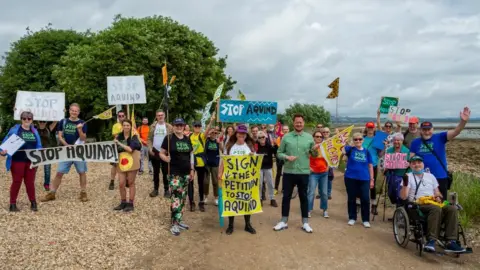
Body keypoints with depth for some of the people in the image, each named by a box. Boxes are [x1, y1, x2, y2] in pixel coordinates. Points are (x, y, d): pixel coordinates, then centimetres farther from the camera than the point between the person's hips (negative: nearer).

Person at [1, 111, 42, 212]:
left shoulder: (34, 131, 11)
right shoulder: (15, 129, -2)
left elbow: (38, 146, 12)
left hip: (31, 161, 3)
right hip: (17, 161, -3)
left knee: (30, 182, 10)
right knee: (16, 181, 3)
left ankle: (33, 203, 19)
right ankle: (13, 204, 14)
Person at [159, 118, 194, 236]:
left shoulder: (187, 139, 10)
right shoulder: (169, 138, -5)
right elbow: (161, 153, -3)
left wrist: (192, 169, 11)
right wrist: (166, 159, -23)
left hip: (186, 173, 6)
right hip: (174, 173, -6)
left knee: (182, 198, 12)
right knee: (175, 198, -9)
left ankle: (179, 220, 24)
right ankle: (174, 224, -2)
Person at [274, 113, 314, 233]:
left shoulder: (309, 137, 3)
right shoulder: (286, 137, 0)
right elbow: (279, 153, 2)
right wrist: (287, 157, -17)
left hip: (304, 172, 0)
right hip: (289, 172, 0)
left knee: (303, 197, 10)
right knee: (286, 196, 8)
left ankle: (305, 223, 21)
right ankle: (284, 221, 21)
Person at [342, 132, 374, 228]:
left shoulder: (367, 151, 5)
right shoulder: (350, 149, 1)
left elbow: (370, 166, 8)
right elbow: (342, 151, -20)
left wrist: (372, 180, 6)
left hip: (364, 179, 1)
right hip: (351, 178, -1)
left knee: (365, 199, 0)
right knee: (351, 199, 9)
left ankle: (366, 220, 14)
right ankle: (352, 218, 23)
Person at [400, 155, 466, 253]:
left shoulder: (430, 176, 24)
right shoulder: (408, 177, 8)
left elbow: (437, 193, 26)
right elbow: (403, 197, -3)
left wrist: (439, 197, 2)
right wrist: (405, 184, -20)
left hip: (434, 203, 5)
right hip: (418, 205, -5)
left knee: (452, 208, -25)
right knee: (436, 208, -36)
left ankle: (451, 242, -30)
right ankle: (431, 240, -39)